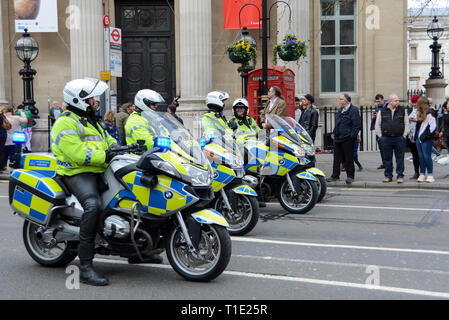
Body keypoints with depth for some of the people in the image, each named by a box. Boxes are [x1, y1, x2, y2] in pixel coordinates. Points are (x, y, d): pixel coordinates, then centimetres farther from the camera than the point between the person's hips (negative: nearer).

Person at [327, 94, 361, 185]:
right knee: (337, 158, 10)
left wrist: (351, 136, -17)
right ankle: (335, 176, 17)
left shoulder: (353, 110, -11)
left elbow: (357, 125, -14)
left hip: (347, 139, -8)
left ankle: (350, 176, 12)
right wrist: (334, 133, 17)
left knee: (348, 158, 1)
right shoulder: (340, 110, 15)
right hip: (337, 138, 8)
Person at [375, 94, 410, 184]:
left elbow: (406, 124, 10)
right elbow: (377, 125, 10)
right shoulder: (382, 111, 6)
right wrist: (380, 135, 3)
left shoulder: (402, 110, 7)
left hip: (399, 138, 0)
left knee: (400, 158, 1)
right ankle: (388, 176, 15)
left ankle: (400, 176, 9)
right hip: (386, 138, 0)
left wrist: (405, 134, 1)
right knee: (387, 158, 6)